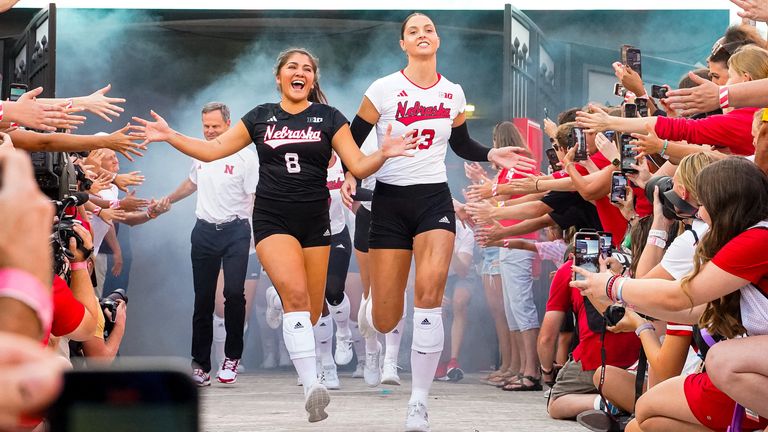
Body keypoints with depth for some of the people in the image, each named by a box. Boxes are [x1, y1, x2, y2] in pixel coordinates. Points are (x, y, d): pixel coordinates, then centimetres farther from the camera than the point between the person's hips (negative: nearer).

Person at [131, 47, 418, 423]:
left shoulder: (329, 118, 5)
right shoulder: (260, 117, 8)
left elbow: (358, 166, 0)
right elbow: (212, 150, 11)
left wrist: (383, 154, -20)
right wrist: (169, 136, 1)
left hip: (315, 220, 2)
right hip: (272, 219, -1)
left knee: (311, 312, 4)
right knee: (296, 295, -23)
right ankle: (311, 387, -30)